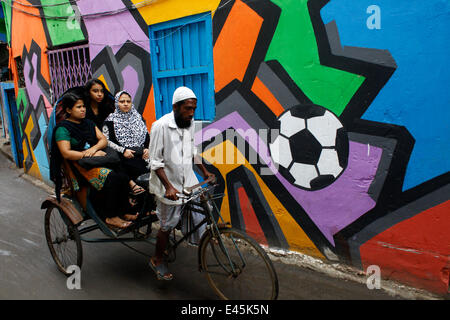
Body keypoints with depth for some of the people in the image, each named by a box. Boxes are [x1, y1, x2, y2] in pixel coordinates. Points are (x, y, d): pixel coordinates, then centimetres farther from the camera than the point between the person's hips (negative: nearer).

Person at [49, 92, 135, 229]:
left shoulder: (88, 123, 20)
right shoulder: (62, 128, -1)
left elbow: (103, 140, 11)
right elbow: (66, 153, -13)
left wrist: (93, 149, -11)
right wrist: (92, 155, -15)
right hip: (78, 165, -6)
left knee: (123, 177, -22)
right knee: (112, 178, -31)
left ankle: (124, 211, -14)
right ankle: (110, 217, -21)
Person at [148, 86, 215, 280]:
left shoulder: (190, 123, 1)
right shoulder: (161, 126, -19)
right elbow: (155, 162, -19)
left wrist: (205, 172, 14)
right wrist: (168, 187, -27)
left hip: (187, 180, 6)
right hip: (168, 184, -6)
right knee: (168, 225, 5)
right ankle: (157, 260, 28)